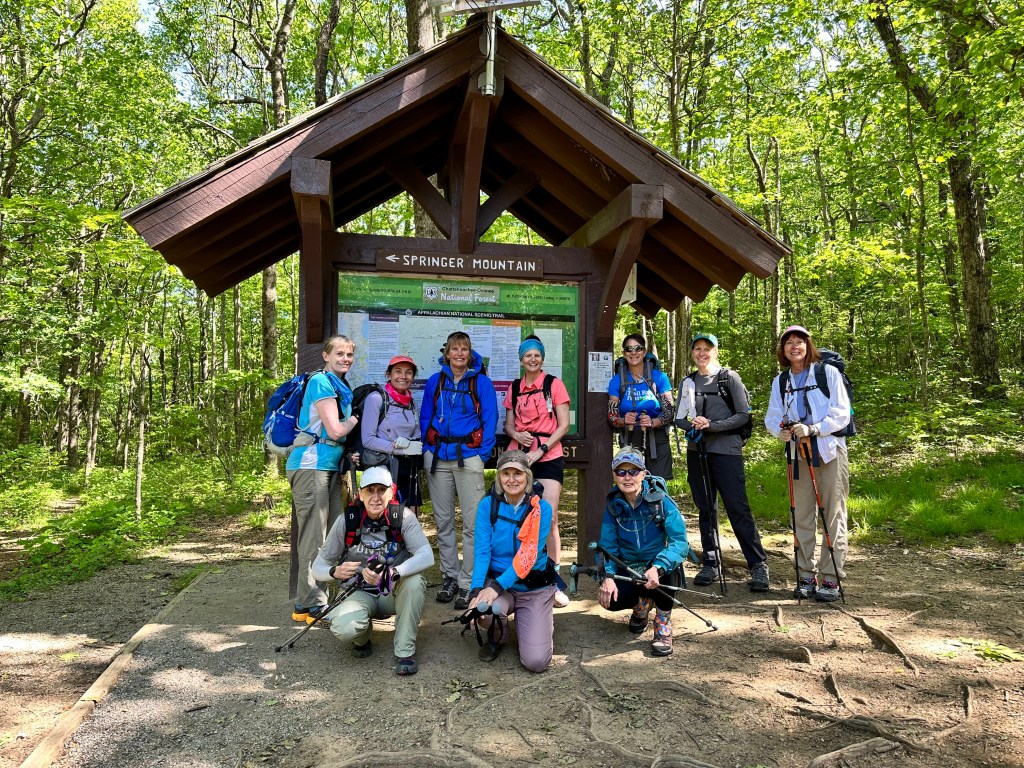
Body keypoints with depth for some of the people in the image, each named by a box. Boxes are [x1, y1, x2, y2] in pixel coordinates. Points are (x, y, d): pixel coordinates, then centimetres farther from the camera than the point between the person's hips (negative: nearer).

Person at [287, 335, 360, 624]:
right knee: (312, 537, -6)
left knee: (332, 534, 13)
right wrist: (355, 420, 2)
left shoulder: (341, 387, 18)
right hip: (311, 465, -9)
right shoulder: (321, 382, -11)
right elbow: (335, 431, -16)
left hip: (330, 467, 9)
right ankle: (309, 604, 0)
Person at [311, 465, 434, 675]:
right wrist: (335, 571, -29)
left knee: (415, 581, -34)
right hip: (361, 593, 1)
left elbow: (427, 556, -28)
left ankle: (405, 651, -15)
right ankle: (363, 637, 8)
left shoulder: (402, 516, -15)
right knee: (343, 628, -31)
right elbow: (318, 567, -5)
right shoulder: (347, 520, -12)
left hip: (395, 593, 0)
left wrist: (391, 573, -43)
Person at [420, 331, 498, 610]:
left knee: (472, 522, -5)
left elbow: (490, 420, 1)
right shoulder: (435, 381, 10)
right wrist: (427, 449, 5)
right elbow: (425, 417, 14)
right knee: (443, 521, 9)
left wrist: (483, 454, -6)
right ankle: (449, 576, 21)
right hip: (437, 457, 3)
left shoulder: (482, 382, 3)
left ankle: (467, 582, 4)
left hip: (468, 456, -3)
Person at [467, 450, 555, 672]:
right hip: (496, 582, 1)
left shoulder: (541, 508, -10)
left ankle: (543, 622, 23)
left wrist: (497, 586, -29)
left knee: (536, 661, -13)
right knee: (483, 610, -34)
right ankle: (497, 636, 6)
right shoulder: (488, 504, -5)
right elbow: (482, 551, -12)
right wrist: (477, 591, -27)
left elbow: (529, 555, -18)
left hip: (534, 588, -1)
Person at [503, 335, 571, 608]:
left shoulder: (554, 384, 2)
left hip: (548, 457, -3)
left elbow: (564, 425, -2)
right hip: (518, 456, 3)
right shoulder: (514, 388, 12)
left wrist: (541, 450, -12)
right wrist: (516, 434, -7)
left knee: (549, 519, -10)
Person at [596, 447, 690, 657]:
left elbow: (679, 542, -24)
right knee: (611, 599, -25)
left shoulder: (660, 500, -17)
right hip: (629, 569, 3)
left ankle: (663, 627, -8)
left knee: (663, 569, -37)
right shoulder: (613, 504, -6)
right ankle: (642, 605, 14)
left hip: (662, 570, -3)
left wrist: (657, 568, -41)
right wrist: (607, 576, -24)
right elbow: (607, 544, -6)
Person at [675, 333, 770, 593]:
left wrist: (712, 426, -14)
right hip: (697, 453, 4)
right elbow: (679, 418, 12)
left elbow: (743, 415, -4)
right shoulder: (687, 383, 13)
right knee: (706, 510, 8)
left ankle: (759, 565, -2)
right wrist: (693, 424, -10)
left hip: (726, 451, -4)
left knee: (738, 508, -9)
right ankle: (711, 565, 16)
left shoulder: (729, 377, 2)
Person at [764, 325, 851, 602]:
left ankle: (830, 579, 6)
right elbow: (772, 417, 8)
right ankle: (806, 576, 16)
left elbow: (842, 413, -7)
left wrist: (812, 429, -20)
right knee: (801, 517, 6)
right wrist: (781, 430, -14)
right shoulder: (780, 381, 11)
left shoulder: (828, 373, -2)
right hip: (797, 453, 4)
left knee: (833, 516, -1)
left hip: (829, 451, -4)